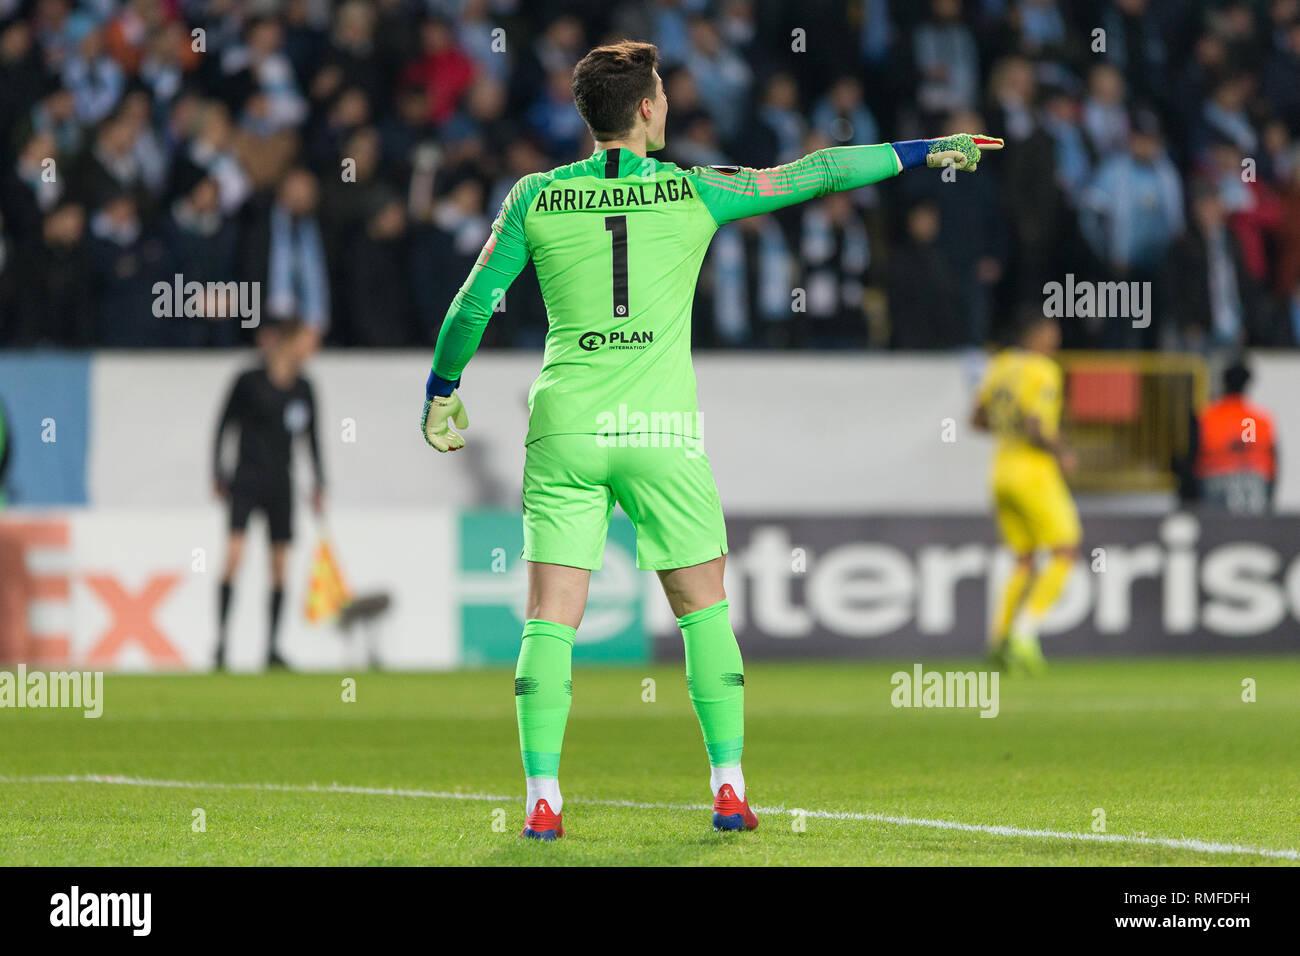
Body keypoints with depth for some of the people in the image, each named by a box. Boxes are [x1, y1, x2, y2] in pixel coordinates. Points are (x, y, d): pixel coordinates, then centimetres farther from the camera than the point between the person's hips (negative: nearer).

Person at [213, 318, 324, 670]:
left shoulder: (303, 390, 6)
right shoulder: (250, 381, -6)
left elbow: (311, 437, 15)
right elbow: (224, 424, 1)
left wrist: (319, 483, 12)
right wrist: (219, 473, -2)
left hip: (280, 484, 4)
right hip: (246, 480, -4)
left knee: (280, 563, 3)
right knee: (234, 553, -17)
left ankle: (272, 647, 11)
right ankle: (220, 638, -15)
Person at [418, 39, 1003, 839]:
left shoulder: (537, 198, 4)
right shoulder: (693, 192, 2)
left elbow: (473, 304, 7)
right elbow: (813, 174, 9)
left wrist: (443, 389, 22)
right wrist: (923, 153, 21)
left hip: (566, 428, 1)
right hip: (662, 429, -1)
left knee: (551, 619, 1)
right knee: (705, 610, 12)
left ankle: (543, 797, -9)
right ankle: (729, 787, 10)